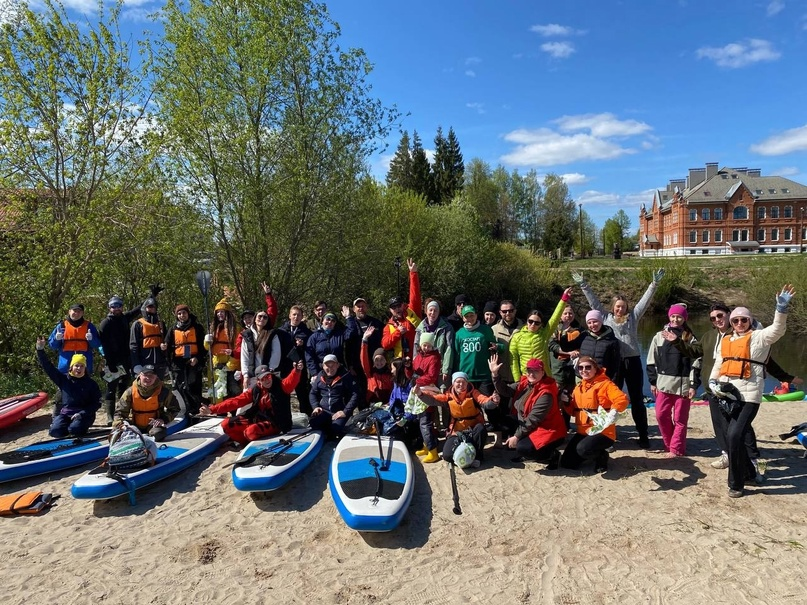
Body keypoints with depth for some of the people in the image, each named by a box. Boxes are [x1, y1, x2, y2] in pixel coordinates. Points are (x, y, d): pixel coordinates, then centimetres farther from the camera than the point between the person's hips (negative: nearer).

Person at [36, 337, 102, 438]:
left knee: (74, 430, -31)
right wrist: (40, 350, -8)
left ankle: (80, 426, 5)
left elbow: (97, 403, -3)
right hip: (65, 413, 3)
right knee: (55, 431, -23)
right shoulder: (63, 379, 7)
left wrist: (81, 414, -16)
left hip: (84, 414, -3)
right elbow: (48, 367, 2)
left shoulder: (92, 384, 0)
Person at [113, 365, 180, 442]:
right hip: (135, 425, 3)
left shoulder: (163, 391, -11)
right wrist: (120, 425, -20)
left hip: (154, 424, -3)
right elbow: (119, 411, -3)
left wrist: (163, 419, -14)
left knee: (158, 434, -34)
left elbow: (174, 409, 0)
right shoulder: (130, 392, -10)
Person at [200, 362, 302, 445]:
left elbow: (291, 381, -32)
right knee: (226, 424, -4)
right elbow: (235, 401, 1)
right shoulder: (254, 390, 2)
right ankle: (249, 442, 0)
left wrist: (297, 370, -55)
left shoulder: (280, 386, -10)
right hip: (257, 419, 6)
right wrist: (212, 409, -6)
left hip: (274, 423, -6)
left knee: (251, 431, -33)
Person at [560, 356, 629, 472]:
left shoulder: (605, 384, -10)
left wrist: (614, 410, -41)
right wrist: (567, 402, -3)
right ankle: (593, 454, 27)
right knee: (566, 463, 1)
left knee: (582, 449, -35)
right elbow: (573, 411, 17)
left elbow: (622, 399, -24)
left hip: (602, 431, -7)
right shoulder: (578, 387, 12)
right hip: (582, 431, 7)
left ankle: (601, 456, 1)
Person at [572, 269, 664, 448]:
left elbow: (645, 300, 5)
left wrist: (654, 284, -2)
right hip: (613, 363, 0)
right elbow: (594, 301, 8)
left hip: (632, 361, 0)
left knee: (637, 400, 9)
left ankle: (643, 436, 18)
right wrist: (583, 285, 5)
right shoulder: (606, 317, 9)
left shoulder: (633, 317, 10)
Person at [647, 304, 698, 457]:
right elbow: (652, 361, 9)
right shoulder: (659, 336, 7)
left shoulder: (690, 338, 1)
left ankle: (676, 449, 12)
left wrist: (694, 385, -7)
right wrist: (653, 382, 6)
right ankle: (669, 445, 20)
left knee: (680, 418, 3)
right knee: (661, 415, 4)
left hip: (683, 384, -2)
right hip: (663, 383, 2)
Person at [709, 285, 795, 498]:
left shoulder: (758, 337, 1)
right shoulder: (725, 340, 16)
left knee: (734, 436, -15)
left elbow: (777, 330, -18)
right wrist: (712, 382, 2)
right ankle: (748, 472, 37)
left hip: (748, 396, -6)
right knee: (731, 437, 14)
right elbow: (718, 365, 19)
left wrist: (782, 309, -34)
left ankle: (736, 483, 0)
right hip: (727, 395, 6)